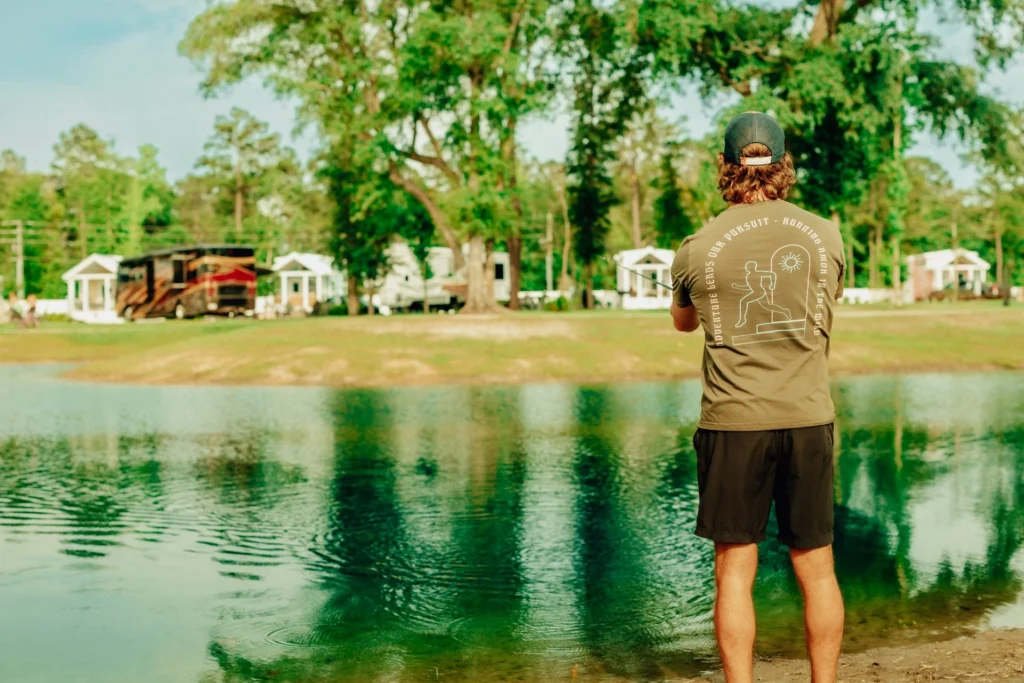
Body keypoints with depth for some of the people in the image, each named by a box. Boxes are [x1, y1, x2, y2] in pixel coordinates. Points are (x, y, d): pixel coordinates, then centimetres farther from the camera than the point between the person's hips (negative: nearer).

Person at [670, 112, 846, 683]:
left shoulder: (697, 250, -4)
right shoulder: (825, 236, 1)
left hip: (733, 421, -2)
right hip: (809, 419, 2)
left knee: (735, 570, 5)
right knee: (817, 567, 11)